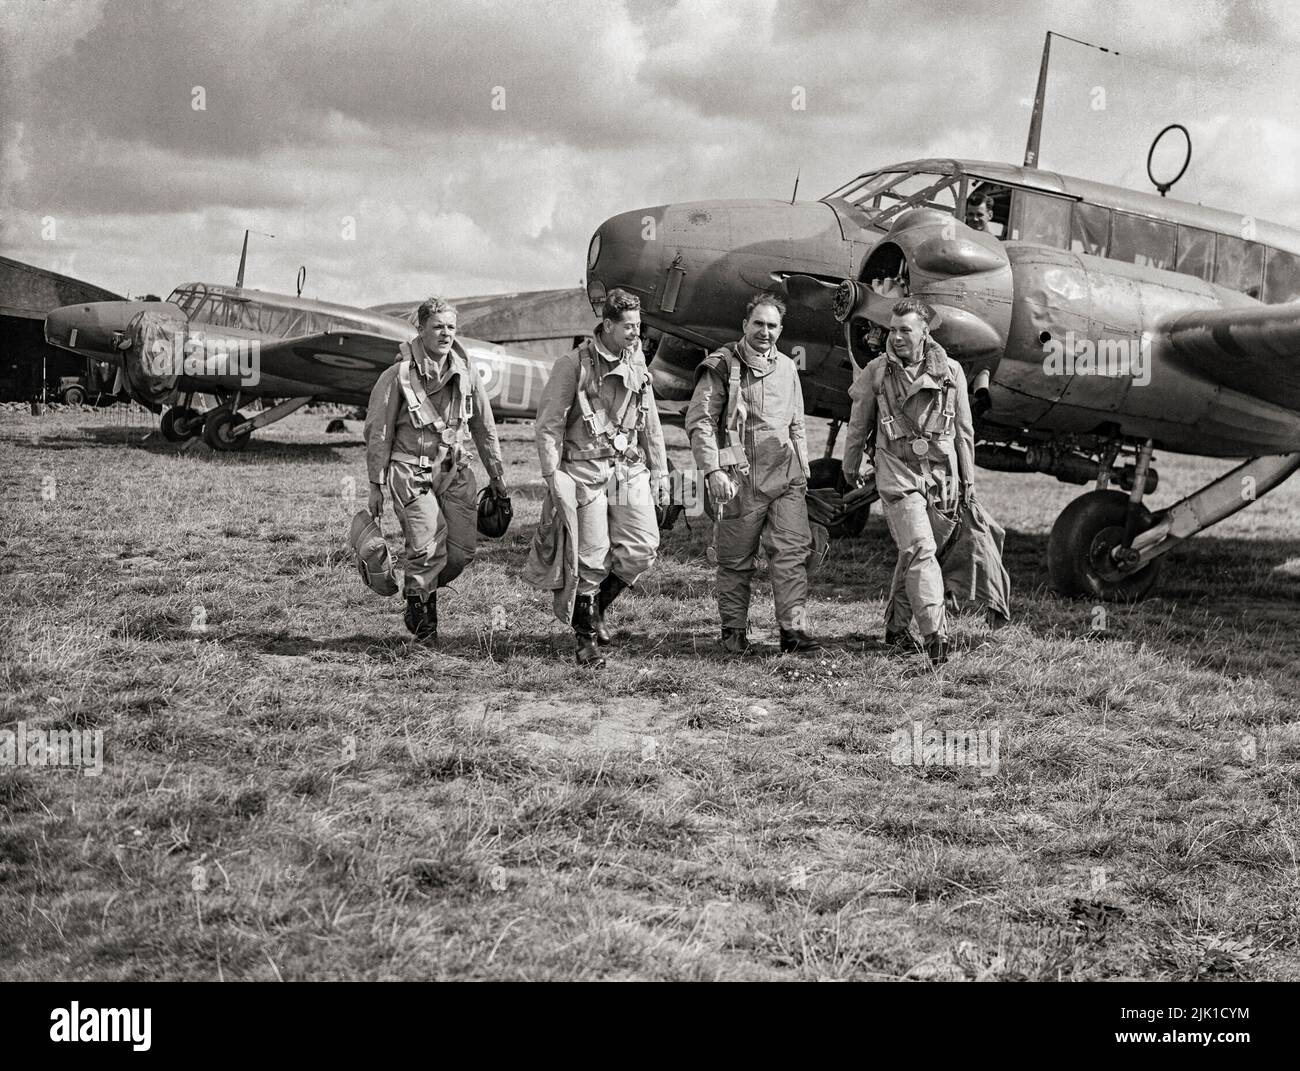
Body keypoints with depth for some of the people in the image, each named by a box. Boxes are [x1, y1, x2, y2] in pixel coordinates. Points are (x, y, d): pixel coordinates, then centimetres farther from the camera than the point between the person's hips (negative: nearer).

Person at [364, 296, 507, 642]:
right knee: (428, 548, -14)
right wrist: (375, 485, -3)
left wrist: (496, 474, 19)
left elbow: (484, 427, 16)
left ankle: (427, 591, 27)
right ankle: (419, 615, 10)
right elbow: (378, 432, -4)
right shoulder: (398, 375, -9)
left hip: (454, 471, 5)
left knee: (463, 548, -3)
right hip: (411, 473, -5)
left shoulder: (466, 374, 4)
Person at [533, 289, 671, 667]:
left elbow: (650, 422, 18)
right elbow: (549, 421, -8)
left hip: (630, 469, 5)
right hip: (586, 470, -5)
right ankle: (586, 638, 13)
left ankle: (597, 604, 23)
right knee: (592, 557, -3)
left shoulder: (636, 363, 10)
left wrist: (659, 471, 17)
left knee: (643, 548, -3)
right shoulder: (574, 363, -8)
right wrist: (552, 474, -13)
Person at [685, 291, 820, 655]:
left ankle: (793, 629, -7)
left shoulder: (787, 368, 16)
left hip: (785, 476, 4)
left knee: (793, 551, -7)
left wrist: (803, 471, 22)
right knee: (736, 559, 3)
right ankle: (734, 631, 16)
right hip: (739, 477, -4)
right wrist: (712, 470, -16)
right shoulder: (721, 366, -3)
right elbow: (699, 420, -8)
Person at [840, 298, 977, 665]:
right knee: (920, 549, -15)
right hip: (897, 473, -3)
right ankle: (935, 634, -20)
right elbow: (858, 424, 12)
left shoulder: (950, 372, 3)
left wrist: (968, 478, 13)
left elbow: (964, 429, 11)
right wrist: (850, 466, 20)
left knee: (913, 552, 12)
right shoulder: (876, 371, -1)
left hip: (940, 475, 3)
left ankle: (896, 626, 28)